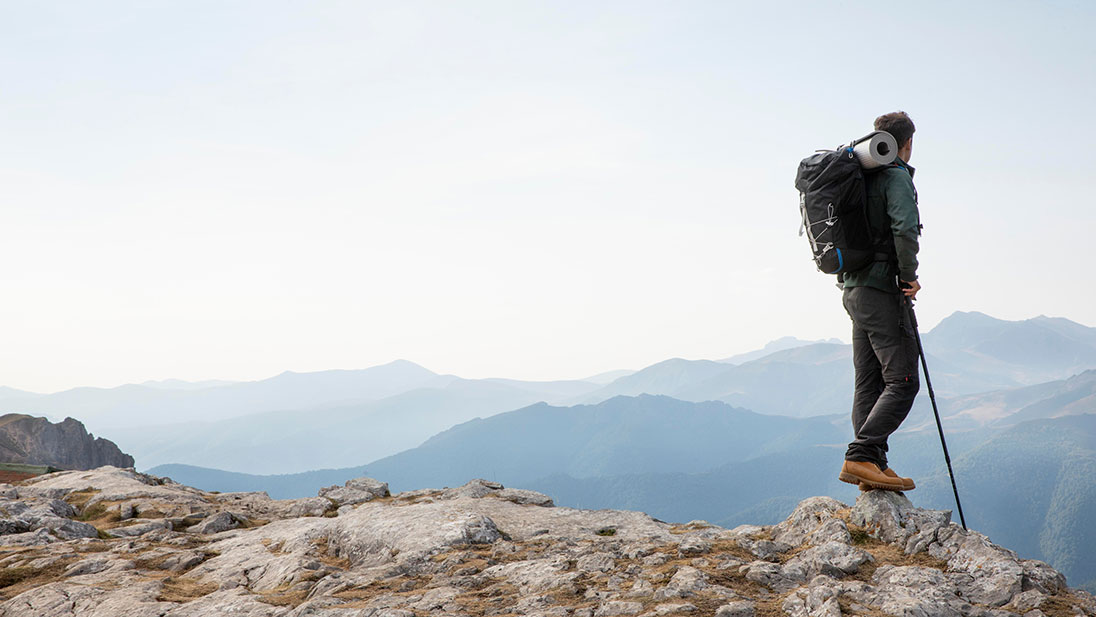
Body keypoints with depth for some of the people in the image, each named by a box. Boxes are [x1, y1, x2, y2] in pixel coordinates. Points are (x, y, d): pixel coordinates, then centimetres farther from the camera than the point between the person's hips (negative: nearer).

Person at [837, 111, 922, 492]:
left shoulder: (862, 177, 17)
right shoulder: (896, 177, -8)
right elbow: (905, 229, -23)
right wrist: (909, 275, -12)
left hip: (853, 288, 9)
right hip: (881, 289, -9)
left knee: (869, 383, 8)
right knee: (902, 381, -9)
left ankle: (873, 468, 9)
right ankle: (860, 457, -16)